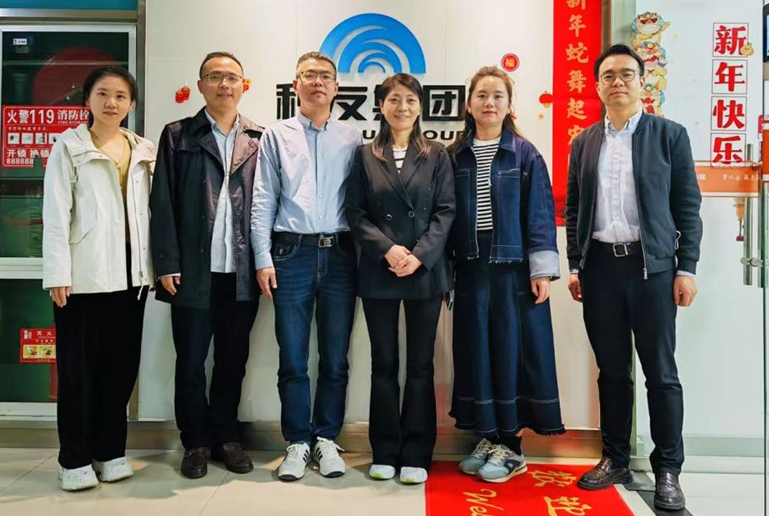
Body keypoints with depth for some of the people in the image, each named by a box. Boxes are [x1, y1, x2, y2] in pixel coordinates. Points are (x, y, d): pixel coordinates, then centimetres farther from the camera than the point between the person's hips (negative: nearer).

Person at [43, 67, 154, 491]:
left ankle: (110, 451, 22)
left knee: (121, 364, 9)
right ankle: (75, 459, 16)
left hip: (130, 271, 4)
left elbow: (149, 209, 10)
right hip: (85, 273, -4)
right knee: (78, 367, 3)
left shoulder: (144, 151, 12)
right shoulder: (68, 147, 1)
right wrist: (58, 273, -11)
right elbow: (56, 213, -4)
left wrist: (152, 264, 4)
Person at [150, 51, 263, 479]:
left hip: (242, 271, 1)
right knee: (191, 361, 7)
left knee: (233, 360, 11)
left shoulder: (260, 139, 9)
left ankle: (226, 436, 27)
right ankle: (197, 442, 23)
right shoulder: (177, 135, 6)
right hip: (193, 270, -1)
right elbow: (164, 203, 1)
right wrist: (167, 263, -7)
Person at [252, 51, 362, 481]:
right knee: (293, 358, 5)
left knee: (336, 358, 7)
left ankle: (327, 439, 22)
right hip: (292, 252, 0)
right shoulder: (277, 136, 8)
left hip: (340, 253, 1)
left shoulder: (353, 139, 9)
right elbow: (263, 202, 4)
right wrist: (263, 259, -3)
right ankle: (298, 442, 18)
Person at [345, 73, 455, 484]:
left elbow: (446, 210, -1)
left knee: (420, 365, 5)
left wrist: (420, 255, -14)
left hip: (426, 271, 0)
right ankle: (384, 452, 18)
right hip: (378, 272, 1)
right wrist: (387, 249, -13)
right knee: (383, 364, 7)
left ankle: (416, 454, 15)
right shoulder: (365, 155, 7)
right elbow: (355, 212, 1)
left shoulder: (436, 155, 6)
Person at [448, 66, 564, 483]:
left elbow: (540, 213, -2)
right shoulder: (455, 156, 8)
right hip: (471, 267, 3)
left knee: (512, 350, 1)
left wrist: (542, 270, -8)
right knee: (476, 352, 6)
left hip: (513, 267, -2)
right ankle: (488, 437, 20)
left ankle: (511, 444, 14)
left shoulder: (525, 154, 2)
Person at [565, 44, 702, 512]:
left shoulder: (670, 135, 3)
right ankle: (616, 459, 22)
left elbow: (688, 206, 0)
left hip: (652, 265, -2)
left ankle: (668, 470, 14)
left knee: (661, 372, 2)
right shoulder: (584, 142, 11)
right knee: (612, 369, 10)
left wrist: (687, 269, -6)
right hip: (600, 266, 3)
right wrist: (575, 267, 6)